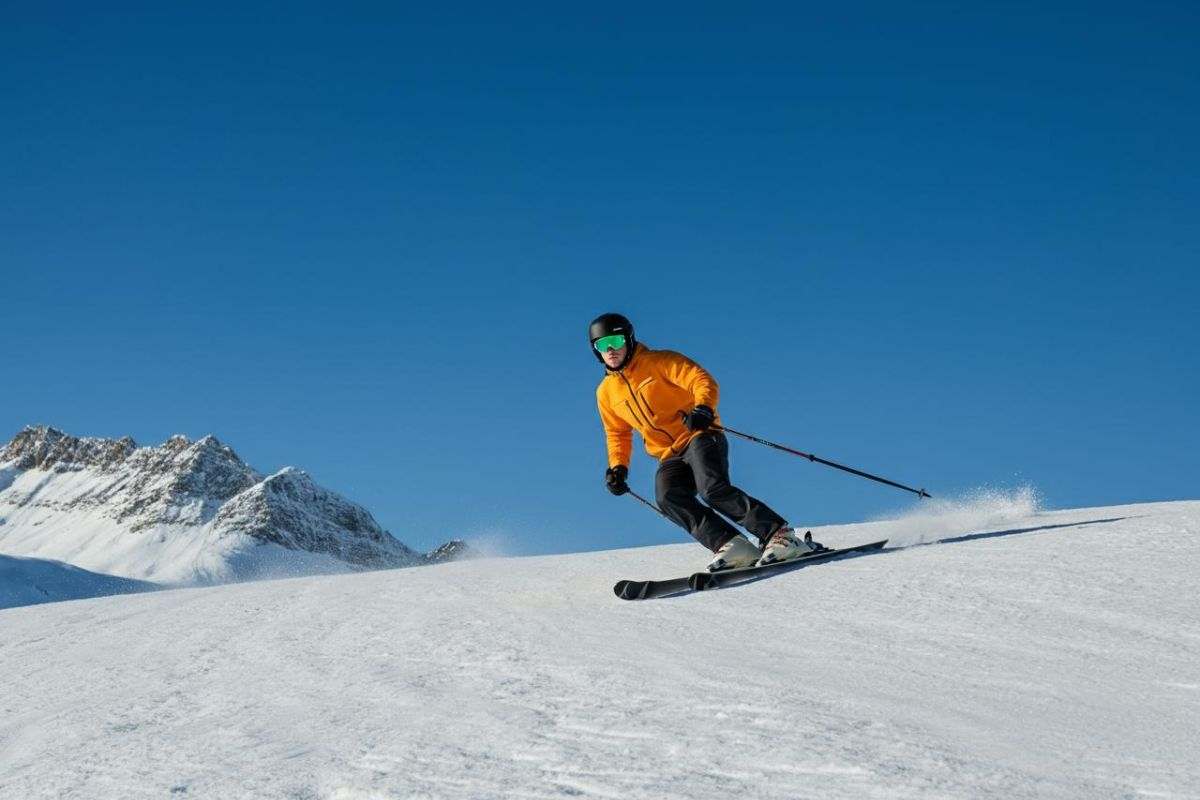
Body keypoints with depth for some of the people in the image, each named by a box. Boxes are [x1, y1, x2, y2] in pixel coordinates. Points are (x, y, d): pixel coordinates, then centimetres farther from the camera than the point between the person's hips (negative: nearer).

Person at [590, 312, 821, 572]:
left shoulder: (659, 362, -2)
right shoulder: (606, 392, 13)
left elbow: (703, 381, -11)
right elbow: (618, 434, 25)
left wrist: (703, 408, -31)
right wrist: (618, 467, 8)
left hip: (700, 437, -4)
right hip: (669, 457, 5)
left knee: (713, 489, -30)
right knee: (668, 497, -27)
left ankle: (779, 535, -22)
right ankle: (732, 546, -34)